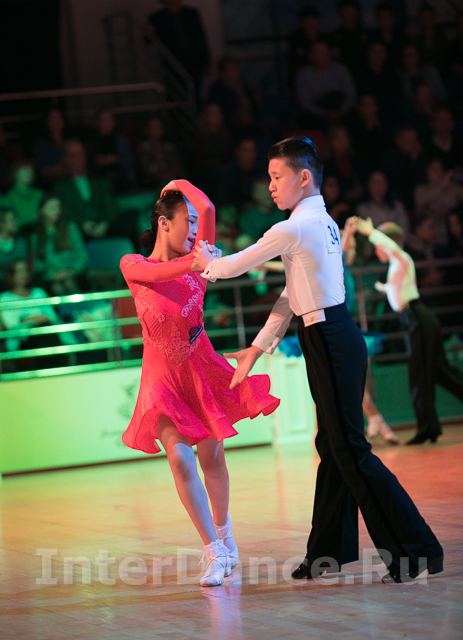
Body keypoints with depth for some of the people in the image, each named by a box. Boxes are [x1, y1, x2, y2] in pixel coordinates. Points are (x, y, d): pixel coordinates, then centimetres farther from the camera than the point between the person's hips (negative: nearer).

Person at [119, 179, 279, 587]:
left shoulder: (196, 264, -2)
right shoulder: (133, 266, -3)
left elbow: (207, 208, -15)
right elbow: (152, 273, -29)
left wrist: (181, 185, 4)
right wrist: (194, 263, -43)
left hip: (200, 371, 1)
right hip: (163, 378, -1)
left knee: (211, 458, 7)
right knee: (180, 459, -13)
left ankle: (223, 533, 31)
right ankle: (215, 553, -8)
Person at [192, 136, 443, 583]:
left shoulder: (295, 229, -16)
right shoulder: (322, 223, 15)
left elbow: (235, 266, -4)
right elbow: (292, 295, 19)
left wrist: (207, 263, 18)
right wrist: (258, 348, 20)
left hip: (331, 343, -10)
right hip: (331, 340, 10)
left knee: (350, 450, -7)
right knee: (332, 446, 15)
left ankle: (416, 549, -6)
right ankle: (329, 552, 24)